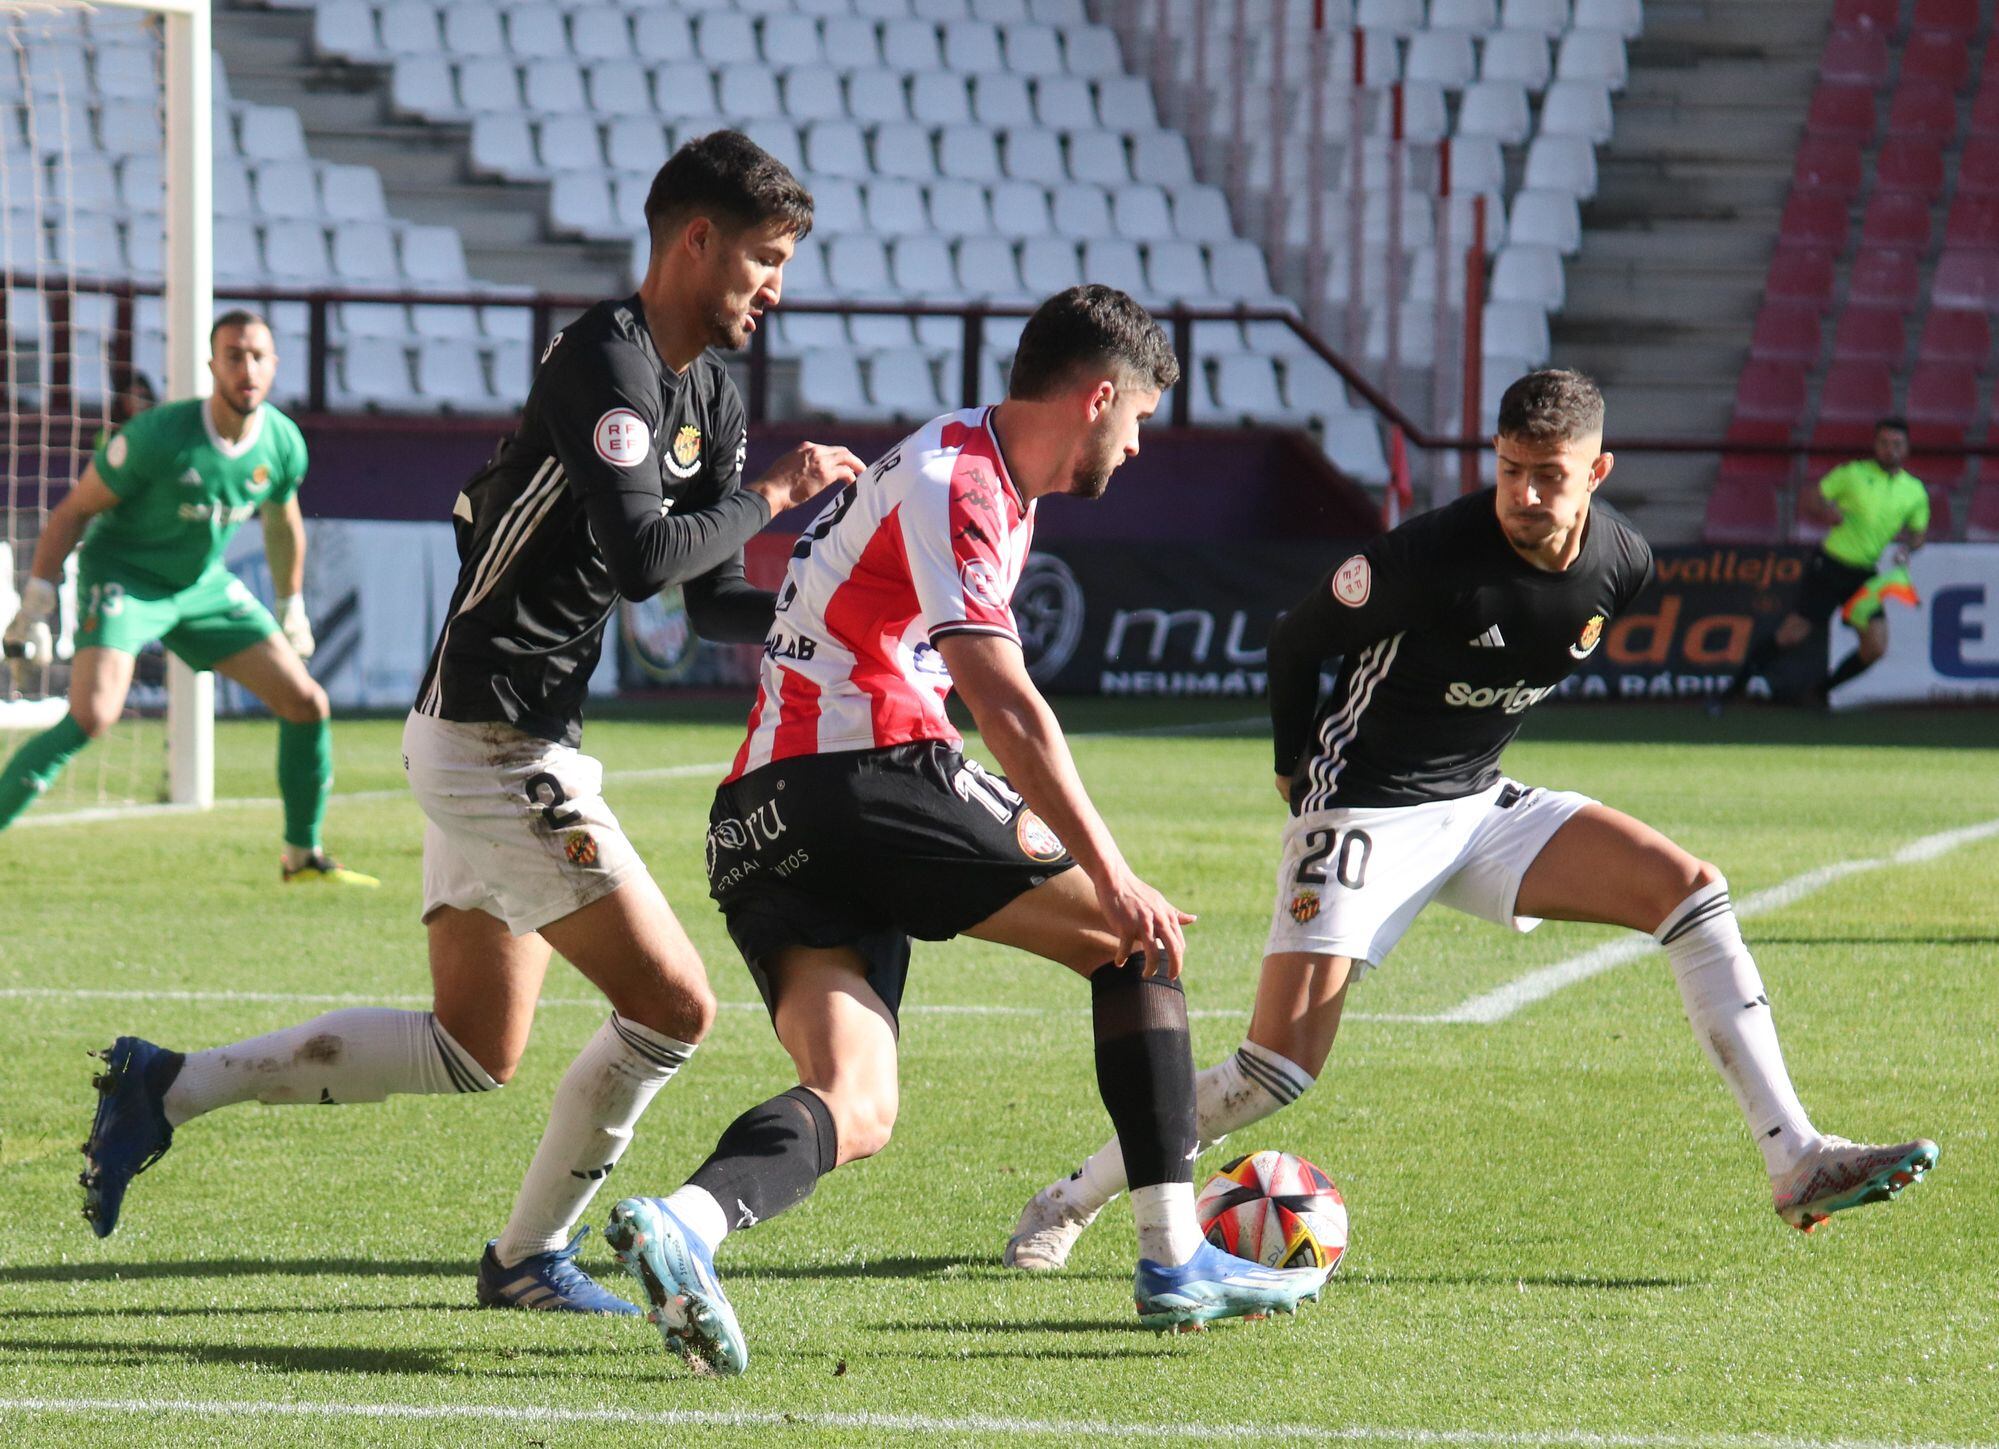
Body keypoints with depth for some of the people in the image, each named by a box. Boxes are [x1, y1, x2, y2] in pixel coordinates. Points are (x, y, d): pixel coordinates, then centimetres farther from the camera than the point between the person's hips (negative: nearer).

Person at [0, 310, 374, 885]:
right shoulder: (159, 436, -26)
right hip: (124, 576, -6)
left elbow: (282, 524, 14)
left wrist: (291, 610, 23)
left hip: (205, 585, 6)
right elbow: (73, 511, -15)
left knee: (307, 703, 1)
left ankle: (303, 857, 18)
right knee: (93, 714, -29)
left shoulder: (284, 444, -9)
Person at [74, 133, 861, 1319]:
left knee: (474, 1053, 12)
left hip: (519, 746, 10)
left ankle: (169, 1088, 14)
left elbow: (718, 599, 18)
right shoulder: (605, 359, -16)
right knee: (674, 1007, -9)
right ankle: (532, 1258, 5)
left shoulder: (709, 396, 14)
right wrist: (771, 497, -14)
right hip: (493, 740, -10)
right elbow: (641, 558, -26)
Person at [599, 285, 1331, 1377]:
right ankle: (1174, 1262, 3)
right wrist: (1108, 874, -18)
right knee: (1135, 939, 4)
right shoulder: (949, 480, -7)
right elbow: (1006, 707, -16)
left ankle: (683, 1221, -32)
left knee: (853, 1113, -5)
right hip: (868, 780, -9)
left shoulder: (994, 485, 25)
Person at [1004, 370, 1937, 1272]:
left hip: (1482, 807, 6)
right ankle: (1073, 1201, 2)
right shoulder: (1432, 556, -24)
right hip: (1368, 815, -6)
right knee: (1282, 1066, -17)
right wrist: (1298, 772, 3)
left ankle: (1796, 1163, -7)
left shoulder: (1622, 564, -5)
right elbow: (1296, 641, -7)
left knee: (1692, 892, -7)